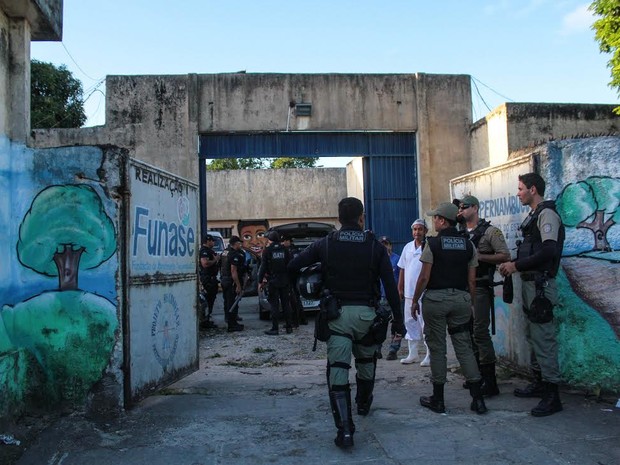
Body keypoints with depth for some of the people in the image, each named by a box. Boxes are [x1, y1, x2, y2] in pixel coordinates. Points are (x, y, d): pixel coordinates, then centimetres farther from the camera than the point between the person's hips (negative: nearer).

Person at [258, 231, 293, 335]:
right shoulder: (284, 249, 3)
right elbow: (290, 265, 5)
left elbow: (263, 267, -7)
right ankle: (289, 327, 14)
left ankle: (275, 329, 1)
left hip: (273, 282, -4)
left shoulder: (268, 250, -7)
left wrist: (260, 281, 1)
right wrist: (289, 279, 13)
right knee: (286, 304, 10)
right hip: (285, 281, 4)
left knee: (274, 305, 0)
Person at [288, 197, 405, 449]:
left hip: (338, 314, -1)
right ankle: (363, 403, 48)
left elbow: (292, 266, 0)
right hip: (366, 313, 2)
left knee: (338, 370, -3)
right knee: (366, 361, 25)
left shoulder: (326, 244, 0)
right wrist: (398, 319, 2)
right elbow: (390, 285, -3)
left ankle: (345, 429, -11)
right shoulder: (375, 246, -1)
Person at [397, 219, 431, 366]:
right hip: (409, 293, 6)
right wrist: (400, 287, 12)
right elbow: (402, 269, 15)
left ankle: (430, 356, 8)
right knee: (410, 324, 13)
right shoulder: (408, 247, 11)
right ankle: (412, 354, 23)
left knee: (426, 325, -1)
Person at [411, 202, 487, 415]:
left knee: (437, 348, 4)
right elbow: (472, 280, 6)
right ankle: (478, 399, 6)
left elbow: (424, 277, -9)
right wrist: (471, 303, 15)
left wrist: (415, 301, 0)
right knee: (464, 347, 8)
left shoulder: (433, 243, -7)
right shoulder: (468, 245, 6)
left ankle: (438, 399, 12)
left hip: (436, 298, -4)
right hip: (461, 298, 4)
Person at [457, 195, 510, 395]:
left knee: (480, 332, -10)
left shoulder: (489, 231, -5)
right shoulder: (460, 233, 15)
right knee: (468, 332, 12)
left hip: (480, 287, -7)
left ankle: (490, 381, -4)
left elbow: (505, 256, -12)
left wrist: (479, 256, -19)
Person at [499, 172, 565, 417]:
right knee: (533, 336, 16)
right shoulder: (533, 216, 18)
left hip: (541, 284, -10)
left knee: (543, 338, -9)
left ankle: (552, 395, -5)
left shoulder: (547, 214, -11)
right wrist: (513, 265, 6)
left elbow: (549, 251, -23)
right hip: (530, 283, 10)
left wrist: (517, 265, -17)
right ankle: (539, 383, 27)